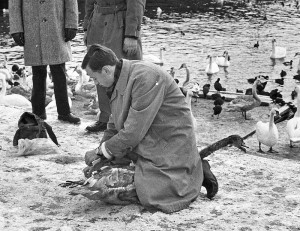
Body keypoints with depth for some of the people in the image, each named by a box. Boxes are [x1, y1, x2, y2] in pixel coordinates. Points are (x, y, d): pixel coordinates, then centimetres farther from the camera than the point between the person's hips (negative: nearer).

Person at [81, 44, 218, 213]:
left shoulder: (146, 77, -26)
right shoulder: (117, 83, 6)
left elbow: (134, 130, -26)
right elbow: (114, 126, 14)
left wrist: (103, 151, -15)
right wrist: (101, 159, 4)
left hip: (170, 142, -9)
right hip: (146, 144, 10)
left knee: (152, 198, -18)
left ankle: (198, 173, 5)